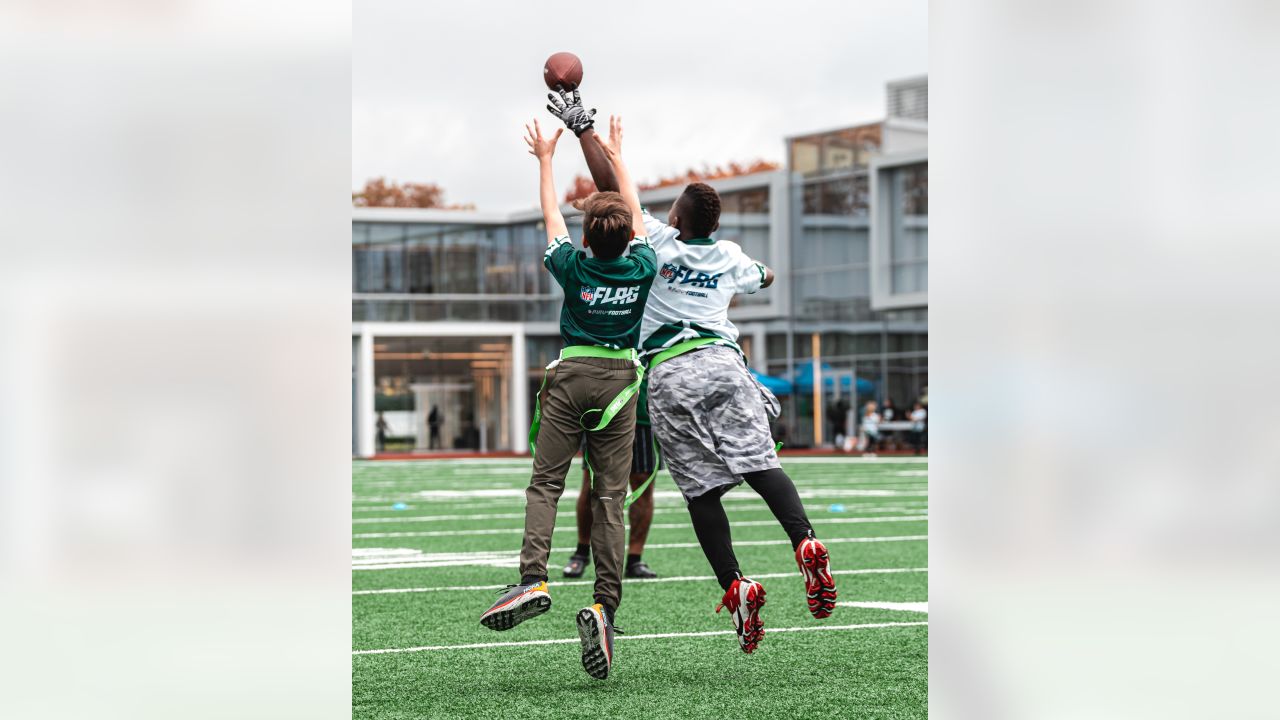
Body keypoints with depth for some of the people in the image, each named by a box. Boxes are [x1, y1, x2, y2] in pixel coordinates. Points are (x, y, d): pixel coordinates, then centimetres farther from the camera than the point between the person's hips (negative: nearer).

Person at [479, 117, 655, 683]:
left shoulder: (574, 268, -5)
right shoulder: (641, 269, 0)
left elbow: (550, 216, 12)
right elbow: (636, 216, 17)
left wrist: (546, 159, 26)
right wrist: (617, 160, 31)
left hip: (570, 376, -1)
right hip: (619, 380, 2)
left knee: (545, 483, 0)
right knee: (610, 495, -3)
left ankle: (533, 578, -21)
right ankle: (605, 605, -15)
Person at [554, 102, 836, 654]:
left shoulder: (658, 241, 7)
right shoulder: (731, 259, 20)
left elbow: (610, 186, 6)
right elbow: (764, 277, 44)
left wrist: (584, 128, 14)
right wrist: (760, 269, 67)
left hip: (669, 374, -2)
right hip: (723, 361, 3)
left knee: (701, 488, -1)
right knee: (758, 463, -8)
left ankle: (735, 585, -13)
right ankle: (805, 543, -33)